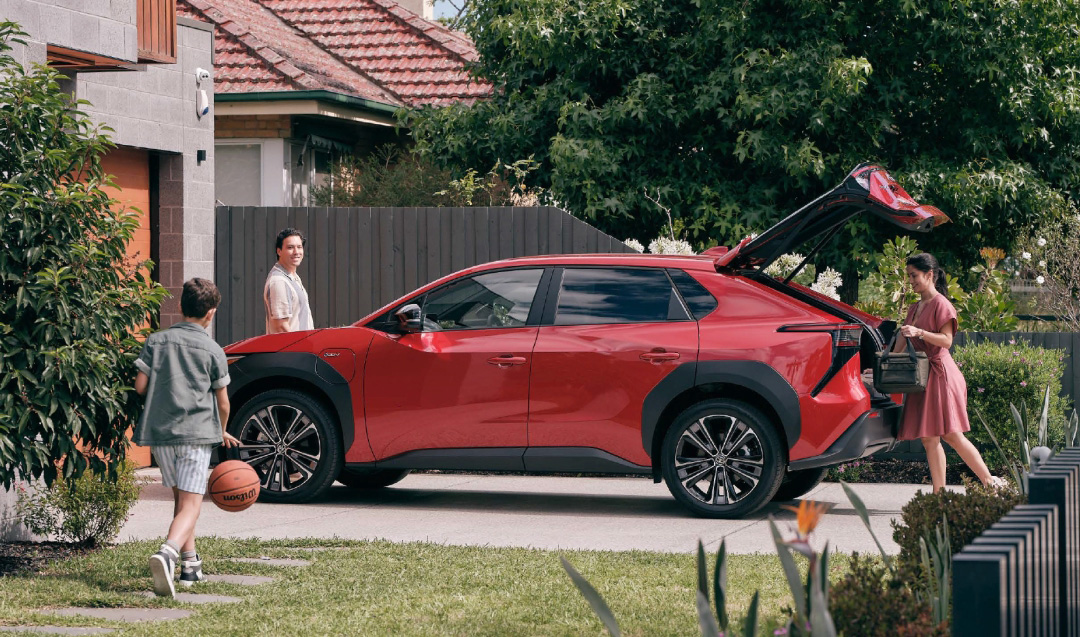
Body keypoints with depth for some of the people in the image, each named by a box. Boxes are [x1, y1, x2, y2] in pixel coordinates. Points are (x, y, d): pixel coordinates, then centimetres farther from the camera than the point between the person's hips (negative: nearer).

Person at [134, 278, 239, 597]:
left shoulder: (156, 341, 6)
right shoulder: (212, 350, 1)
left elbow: (140, 386, 3)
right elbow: (223, 402, 6)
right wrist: (222, 431, 25)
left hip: (159, 430, 4)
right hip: (197, 432, -4)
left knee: (180, 497, 21)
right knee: (191, 504, -8)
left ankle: (190, 563, 23)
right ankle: (167, 553, -34)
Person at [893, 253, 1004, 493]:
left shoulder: (941, 304, -5)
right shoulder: (914, 309, 18)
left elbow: (947, 340, -14)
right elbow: (902, 342, 16)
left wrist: (920, 333, -27)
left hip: (940, 373, -8)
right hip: (922, 375, 8)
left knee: (952, 435, -8)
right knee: (929, 439, 1)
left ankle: (991, 482, 2)